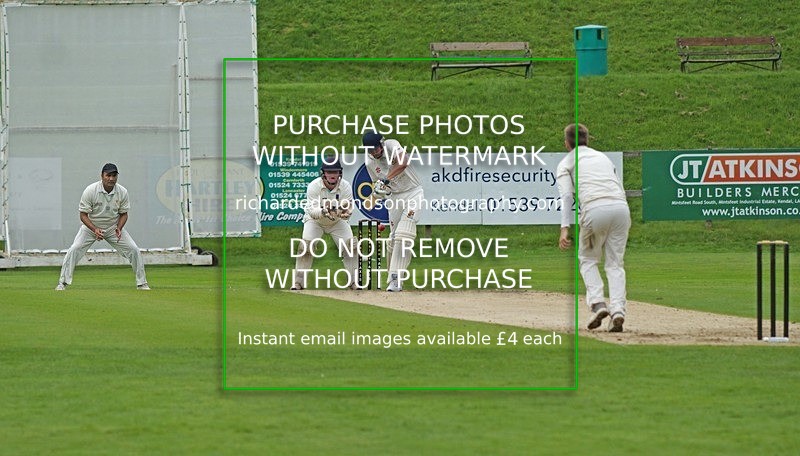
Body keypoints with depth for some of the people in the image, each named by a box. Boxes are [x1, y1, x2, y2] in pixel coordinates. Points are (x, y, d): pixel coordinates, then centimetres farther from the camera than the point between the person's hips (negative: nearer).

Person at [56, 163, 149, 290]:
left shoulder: (122, 192, -14)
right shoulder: (90, 191, -23)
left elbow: (123, 213, -1)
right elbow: (83, 215, -18)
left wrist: (119, 228, -20)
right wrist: (95, 230, -32)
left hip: (113, 228, 2)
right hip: (91, 226, -2)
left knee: (134, 250, -7)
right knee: (74, 250, -19)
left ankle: (141, 283, 8)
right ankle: (62, 283, -8)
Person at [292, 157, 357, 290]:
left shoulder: (345, 186, -22)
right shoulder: (314, 186, -28)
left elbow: (349, 212, -24)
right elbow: (311, 211, -33)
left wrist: (344, 211, -48)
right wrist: (323, 211, -54)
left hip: (338, 222, 2)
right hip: (315, 221, -2)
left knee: (350, 247, -11)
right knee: (305, 247, -19)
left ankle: (354, 281, 2)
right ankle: (298, 282, -9)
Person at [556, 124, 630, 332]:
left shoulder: (566, 163, 17)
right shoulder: (603, 157, 32)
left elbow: (567, 195, 0)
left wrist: (565, 227, -7)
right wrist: (626, 225, 29)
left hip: (595, 209, -3)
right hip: (621, 207, 3)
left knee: (587, 259, 17)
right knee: (615, 262, 11)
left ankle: (597, 304, -3)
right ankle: (618, 310, -7)